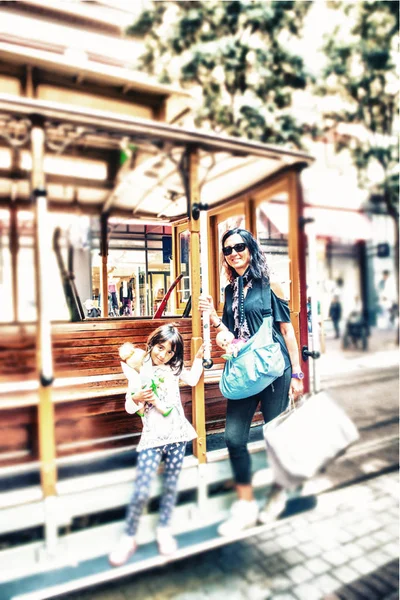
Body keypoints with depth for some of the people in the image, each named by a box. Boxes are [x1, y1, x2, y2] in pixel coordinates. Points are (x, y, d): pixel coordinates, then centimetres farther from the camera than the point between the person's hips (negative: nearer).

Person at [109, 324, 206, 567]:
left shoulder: (173, 368, 8)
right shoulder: (140, 372, 0)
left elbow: (193, 379, 25)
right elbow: (129, 407, 3)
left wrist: (199, 357, 20)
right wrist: (138, 398, -17)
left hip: (177, 435, 3)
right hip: (152, 437, -2)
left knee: (171, 485, 10)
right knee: (142, 491, -7)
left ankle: (164, 529, 30)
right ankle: (129, 538, 14)